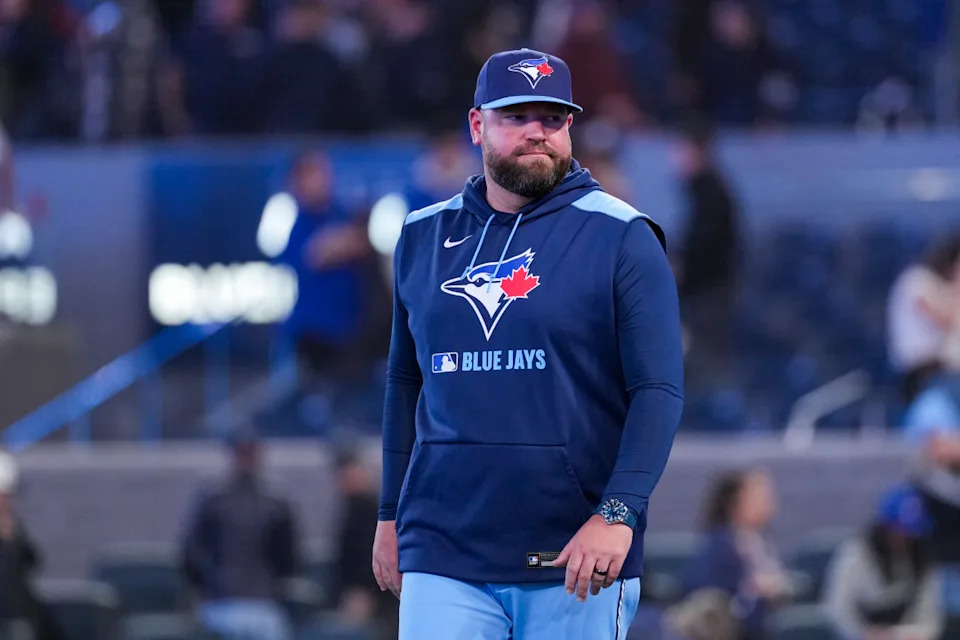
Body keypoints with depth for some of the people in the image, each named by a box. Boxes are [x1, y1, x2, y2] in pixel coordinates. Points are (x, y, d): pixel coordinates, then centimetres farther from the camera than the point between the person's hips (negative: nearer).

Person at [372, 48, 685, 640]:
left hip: (577, 562, -3)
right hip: (443, 554, 3)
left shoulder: (620, 237, -1)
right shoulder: (423, 237, 12)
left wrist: (618, 513, -20)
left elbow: (659, 391, -8)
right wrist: (391, 514, 18)